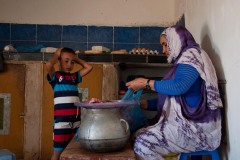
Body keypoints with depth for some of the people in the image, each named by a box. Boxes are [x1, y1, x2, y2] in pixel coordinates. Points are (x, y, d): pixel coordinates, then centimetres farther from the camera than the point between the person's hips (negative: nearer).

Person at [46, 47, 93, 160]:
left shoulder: (74, 76, 14)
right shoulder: (55, 76, -1)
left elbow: (89, 67, 14)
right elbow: (48, 64, -19)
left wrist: (76, 58, 14)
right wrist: (57, 54, -1)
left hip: (76, 119, 5)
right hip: (61, 119, -5)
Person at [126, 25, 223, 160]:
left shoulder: (192, 55, -6)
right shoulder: (183, 59, 19)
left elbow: (179, 87, -24)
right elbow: (172, 99, 19)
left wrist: (146, 83, -14)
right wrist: (144, 103, 14)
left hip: (196, 127, -9)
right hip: (188, 123, 9)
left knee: (142, 143, -21)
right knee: (138, 135, -2)